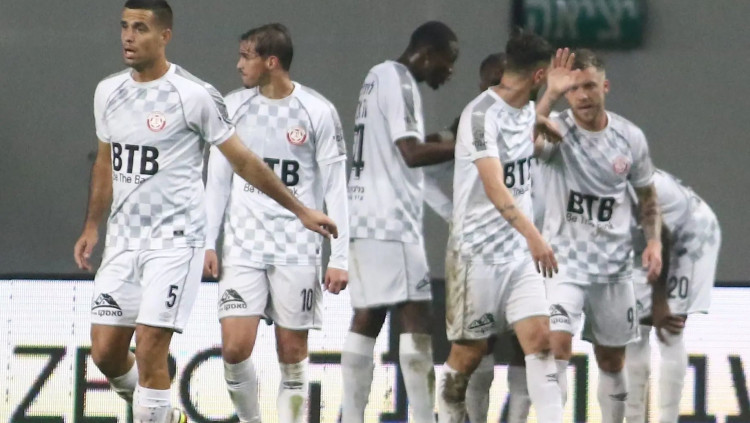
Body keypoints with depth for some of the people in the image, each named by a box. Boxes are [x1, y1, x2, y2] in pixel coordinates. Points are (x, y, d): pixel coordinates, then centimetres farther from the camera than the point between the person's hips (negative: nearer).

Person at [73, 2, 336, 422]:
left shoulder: (194, 96, -10)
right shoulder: (108, 92, 7)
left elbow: (245, 161, -2)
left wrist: (301, 210, 1)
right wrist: (92, 227, 23)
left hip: (174, 241, -6)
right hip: (123, 240, 6)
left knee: (150, 352, -14)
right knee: (106, 351, 2)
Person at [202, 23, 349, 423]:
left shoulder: (318, 112, -5)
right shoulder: (235, 106, 4)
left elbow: (336, 189, -3)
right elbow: (218, 179, 11)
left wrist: (339, 258, -6)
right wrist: (208, 243, 5)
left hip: (297, 250, -2)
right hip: (244, 246, 2)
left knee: (292, 352, 1)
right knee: (235, 348, -9)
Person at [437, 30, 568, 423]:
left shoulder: (526, 108, 7)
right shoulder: (482, 115, -20)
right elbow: (494, 187, -31)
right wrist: (533, 235, -40)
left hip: (519, 251, 7)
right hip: (478, 253, -7)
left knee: (540, 338, -7)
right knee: (468, 353, 4)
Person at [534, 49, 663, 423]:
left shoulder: (630, 137, 0)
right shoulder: (557, 130, -11)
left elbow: (647, 196, 12)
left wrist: (654, 241, -2)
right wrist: (550, 94, -39)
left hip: (614, 263, 4)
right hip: (565, 261, -4)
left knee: (612, 359, 13)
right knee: (557, 343, -22)